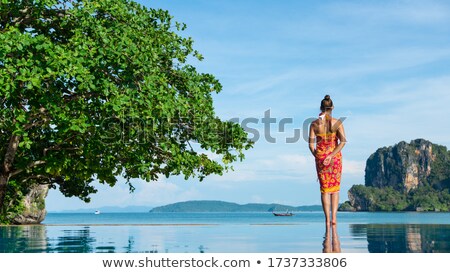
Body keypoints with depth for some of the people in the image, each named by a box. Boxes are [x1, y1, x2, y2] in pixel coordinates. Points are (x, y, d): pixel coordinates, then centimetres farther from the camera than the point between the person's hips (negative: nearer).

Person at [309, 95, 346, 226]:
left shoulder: (314, 124, -2)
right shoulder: (337, 123, -5)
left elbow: (311, 144, -4)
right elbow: (343, 141, -14)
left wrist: (317, 156, 9)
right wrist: (332, 155, -14)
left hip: (320, 157, 1)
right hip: (335, 157, 0)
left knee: (325, 189, 7)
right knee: (335, 188, 11)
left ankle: (327, 220, 2)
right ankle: (334, 217, 0)